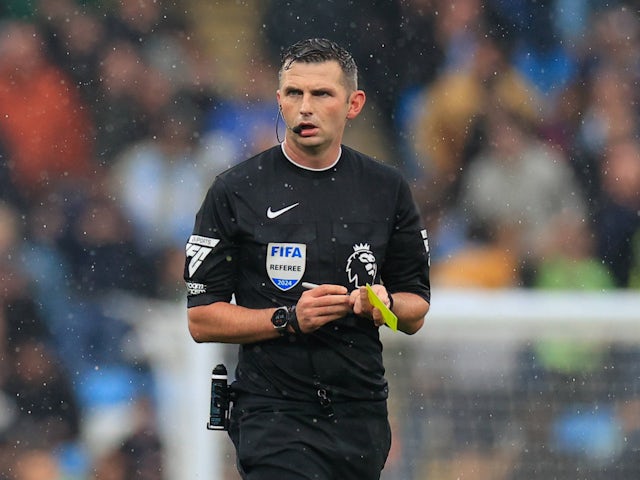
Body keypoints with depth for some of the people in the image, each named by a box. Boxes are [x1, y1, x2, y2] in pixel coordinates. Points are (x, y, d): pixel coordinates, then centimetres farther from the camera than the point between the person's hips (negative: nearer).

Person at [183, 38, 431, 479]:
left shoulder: (387, 189, 8)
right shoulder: (235, 191, -1)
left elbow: (416, 312, 14)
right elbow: (202, 319, -2)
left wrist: (386, 305, -9)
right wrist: (290, 319, -15)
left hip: (362, 420, 4)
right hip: (273, 413, -4)